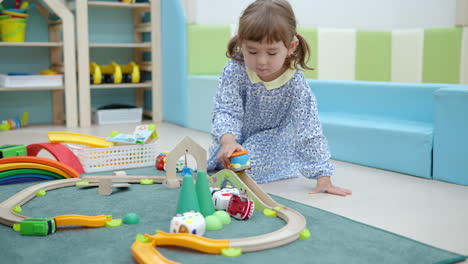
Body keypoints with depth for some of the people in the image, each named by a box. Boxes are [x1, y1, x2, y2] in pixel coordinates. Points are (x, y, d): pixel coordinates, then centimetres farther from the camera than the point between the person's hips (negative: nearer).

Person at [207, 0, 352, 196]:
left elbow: (309, 131, -25)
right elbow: (226, 111, -26)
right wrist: (228, 140, -49)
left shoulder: (296, 83, -28)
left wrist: (323, 178, -28)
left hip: (273, 139, -3)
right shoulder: (234, 71, -26)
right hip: (238, 137, 4)